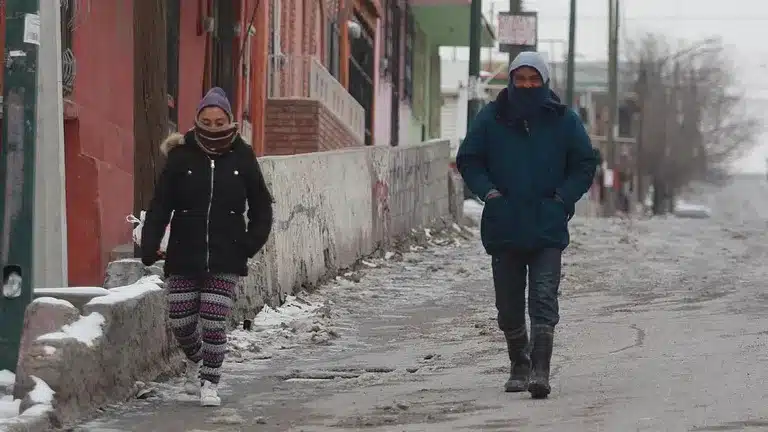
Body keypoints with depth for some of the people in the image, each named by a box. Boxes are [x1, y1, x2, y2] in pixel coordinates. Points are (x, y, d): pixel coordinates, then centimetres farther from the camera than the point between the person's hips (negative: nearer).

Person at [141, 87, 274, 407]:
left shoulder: (242, 158, 2)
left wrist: (251, 243, -2)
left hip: (225, 260, -1)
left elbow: (261, 207, 10)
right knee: (180, 322, 3)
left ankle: (210, 383, 13)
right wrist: (149, 244, -11)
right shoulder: (182, 157, -1)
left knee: (214, 323, -6)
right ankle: (195, 362, 36)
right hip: (184, 257, 1)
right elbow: (160, 204, -1)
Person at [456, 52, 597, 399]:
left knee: (544, 299, -14)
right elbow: (468, 160, 11)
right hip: (503, 228, 2)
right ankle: (519, 366, 28)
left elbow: (586, 164, 10)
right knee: (509, 305, 10)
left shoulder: (564, 120, 3)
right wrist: (488, 190, -5)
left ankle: (540, 370, -19)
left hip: (548, 229, -2)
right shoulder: (491, 119, 4)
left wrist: (563, 196, -3)